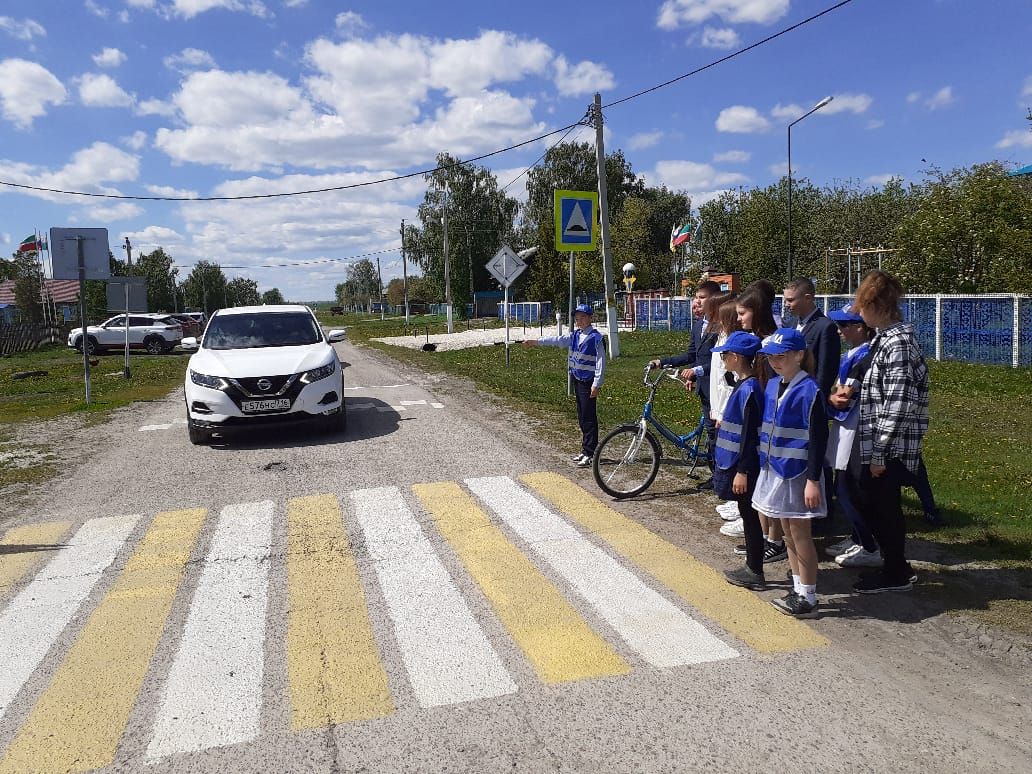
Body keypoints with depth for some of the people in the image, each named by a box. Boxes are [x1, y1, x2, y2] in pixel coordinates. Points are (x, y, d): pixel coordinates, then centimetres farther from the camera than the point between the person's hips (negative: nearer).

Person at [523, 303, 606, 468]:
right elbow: (559, 340, 13)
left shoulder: (596, 338, -12)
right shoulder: (575, 336, 12)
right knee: (582, 417, 13)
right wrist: (536, 342, 7)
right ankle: (585, 450, 22)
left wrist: (596, 384, -17)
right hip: (578, 380, 8)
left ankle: (590, 454, -2)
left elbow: (601, 362, -14)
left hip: (588, 383, -8)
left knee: (589, 418, -6)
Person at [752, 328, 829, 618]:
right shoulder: (772, 386, 7)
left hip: (798, 472, -8)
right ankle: (798, 589, 28)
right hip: (775, 469, 8)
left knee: (800, 535, 1)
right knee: (788, 535, 16)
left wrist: (813, 480, -18)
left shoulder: (809, 391, -16)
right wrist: (765, 466, 16)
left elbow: (818, 439, -17)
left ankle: (808, 598, 13)